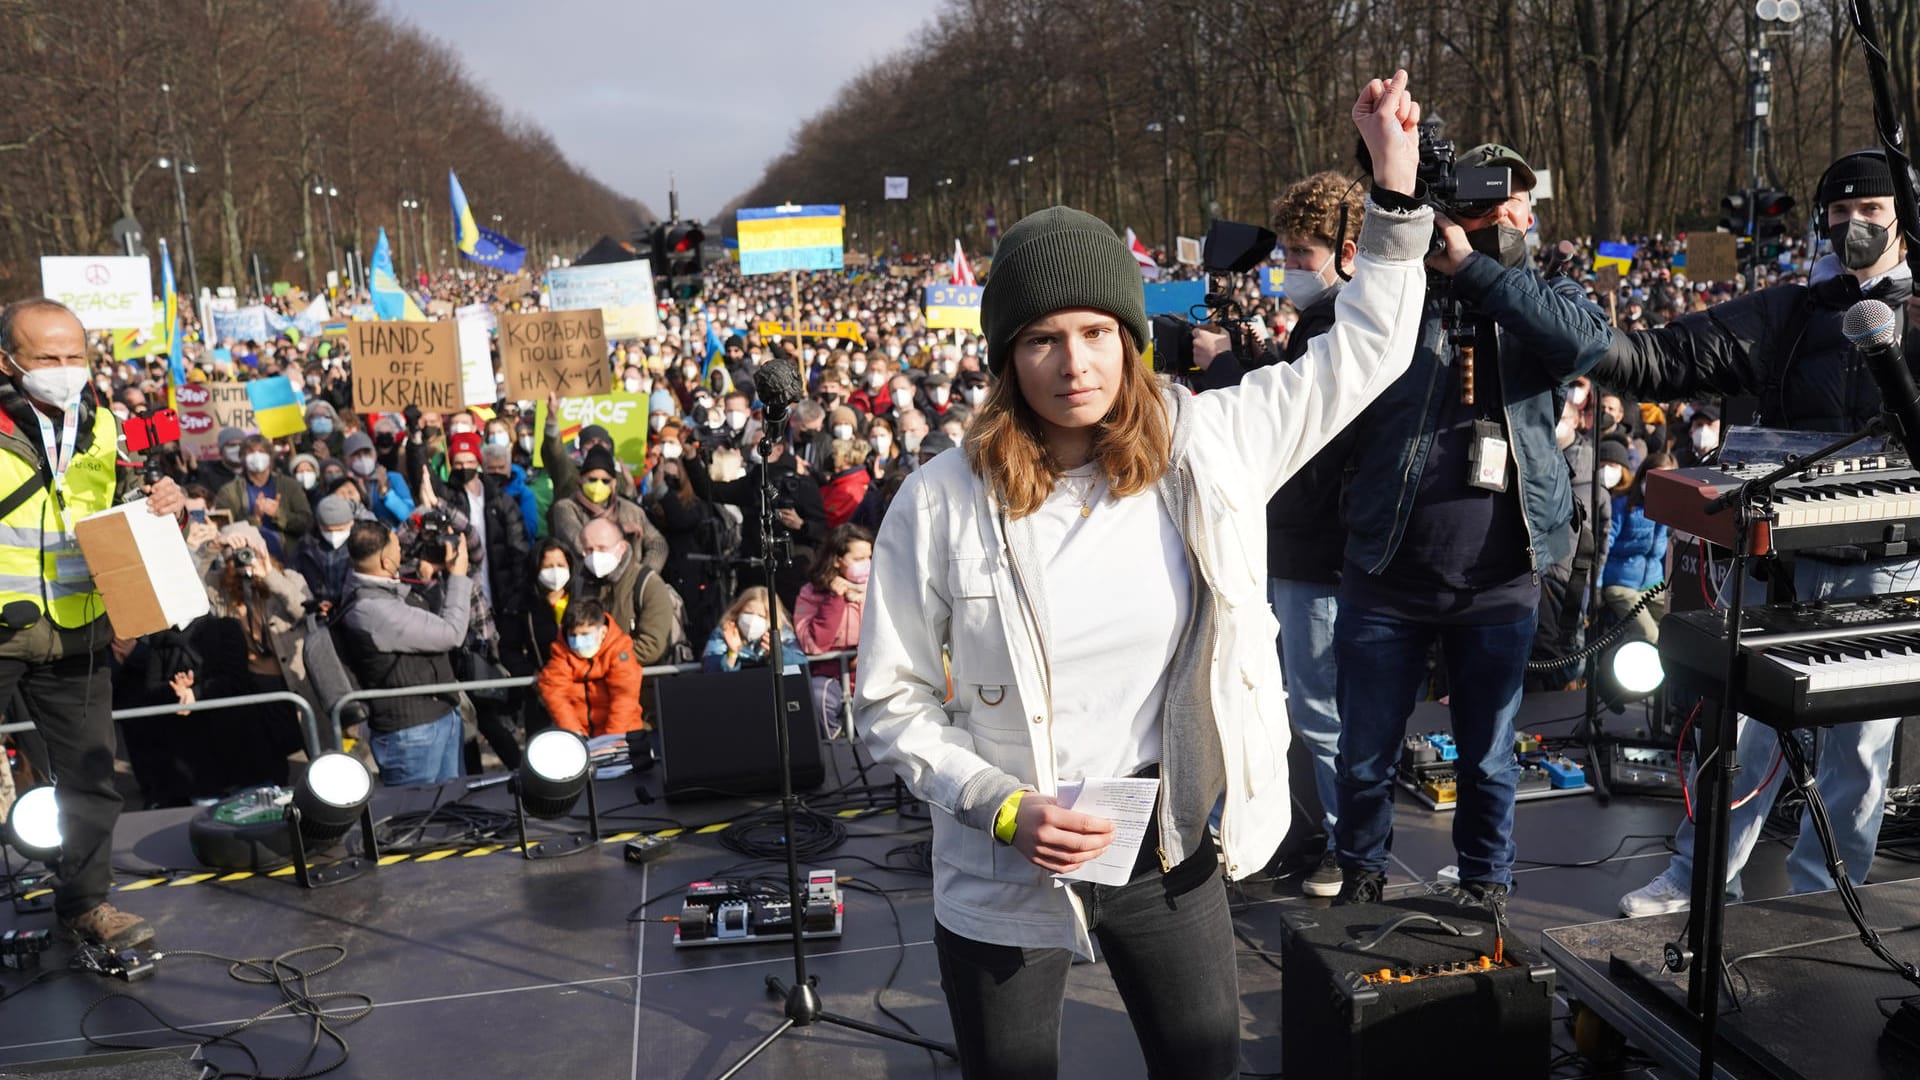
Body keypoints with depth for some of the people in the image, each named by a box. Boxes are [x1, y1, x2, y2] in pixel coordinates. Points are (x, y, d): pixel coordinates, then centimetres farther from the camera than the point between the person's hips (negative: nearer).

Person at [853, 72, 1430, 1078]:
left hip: (1169, 850, 2)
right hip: (1003, 874, -2)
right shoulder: (941, 502, -14)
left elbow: (1361, 353, 3)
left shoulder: (1200, 449, -7)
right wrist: (1004, 807, -18)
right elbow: (891, 698, -7)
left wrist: (1395, 182, -2)